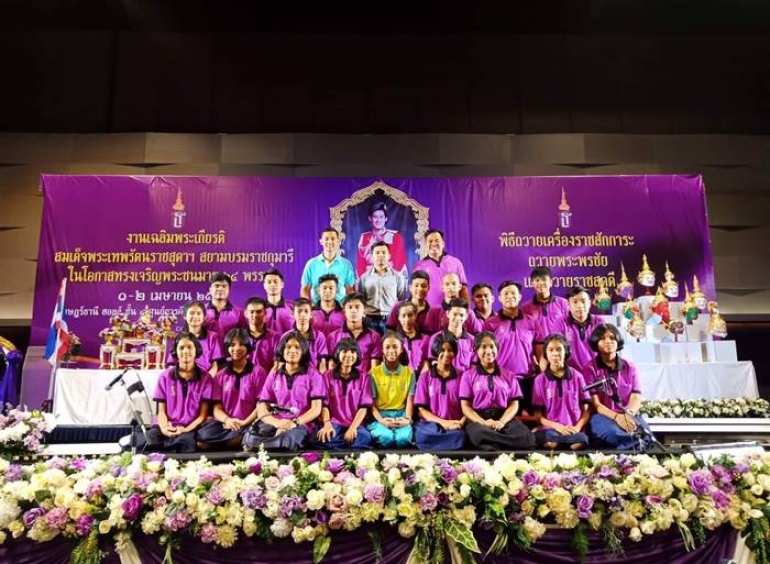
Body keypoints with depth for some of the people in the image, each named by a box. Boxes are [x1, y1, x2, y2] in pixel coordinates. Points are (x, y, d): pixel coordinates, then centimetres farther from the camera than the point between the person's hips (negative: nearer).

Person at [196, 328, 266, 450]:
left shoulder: (258, 372, 7)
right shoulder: (220, 375, 17)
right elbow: (217, 408, 8)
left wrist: (244, 423, -14)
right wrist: (227, 420, -15)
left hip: (249, 424, -3)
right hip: (225, 423, 3)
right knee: (203, 437, -32)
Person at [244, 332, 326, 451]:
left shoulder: (312, 374, 9)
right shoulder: (273, 376, 17)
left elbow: (316, 408, 1)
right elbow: (262, 409, 8)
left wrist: (295, 423, -15)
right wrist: (277, 422, -14)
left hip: (300, 424, -1)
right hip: (274, 423, 1)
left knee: (288, 440, -40)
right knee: (252, 438, -36)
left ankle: (255, 446, -22)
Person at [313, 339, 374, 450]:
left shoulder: (363, 377, 10)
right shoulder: (328, 376, 11)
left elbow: (364, 407, 2)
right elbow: (324, 405, 4)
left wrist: (353, 428, -15)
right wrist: (327, 424, -17)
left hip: (355, 424, 0)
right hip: (334, 423, 0)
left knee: (365, 437, -37)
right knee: (320, 438, -36)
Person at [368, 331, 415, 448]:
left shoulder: (409, 372, 10)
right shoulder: (374, 373, 6)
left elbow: (410, 401, 4)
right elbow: (372, 404, 2)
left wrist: (407, 419, -16)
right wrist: (382, 421, -17)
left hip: (401, 416, 1)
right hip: (381, 416, -1)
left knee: (403, 438, -33)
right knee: (386, 437, -34)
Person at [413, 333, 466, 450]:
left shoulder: (461, 377, 13)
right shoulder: (425, 377, 11)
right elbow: (421, 410, 4)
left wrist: (461, 422, -14)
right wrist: (443, 422, -11)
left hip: (455, 425, 1)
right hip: (431, 424, -1)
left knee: (459, 436, -37)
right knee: (422, 435, -39)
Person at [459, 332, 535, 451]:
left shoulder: (508, 376, 17)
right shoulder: (468, 376, 10)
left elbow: (514, 404, 9)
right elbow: (465, 406, 3)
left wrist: (502, 422, -13)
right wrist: (483, 422, -16)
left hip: (504, 418, 3)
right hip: (478, 419, -3)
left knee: (527, 437, -30)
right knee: (480, 435, -42)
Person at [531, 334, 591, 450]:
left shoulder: (577, 377, 9)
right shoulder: (540, 379, 7)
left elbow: (586, 409, 11)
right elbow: (537, 415, 7)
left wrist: (577, 427, -8)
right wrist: (557, 426, -10)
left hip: (573, 429, 1)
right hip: (550, 429, -1)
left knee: (581, 440, -37)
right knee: (549, 442, -39)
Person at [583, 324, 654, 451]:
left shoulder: (630, 368, 13)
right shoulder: (590, 369, 3)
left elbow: (636, 398, 2)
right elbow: (595, 403, -5)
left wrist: (628, 415, -20)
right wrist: (616, 417, -22)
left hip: (629, 416, 2)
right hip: (602, 416, -2)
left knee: (645, 434, -31)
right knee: (614, 433, -37)